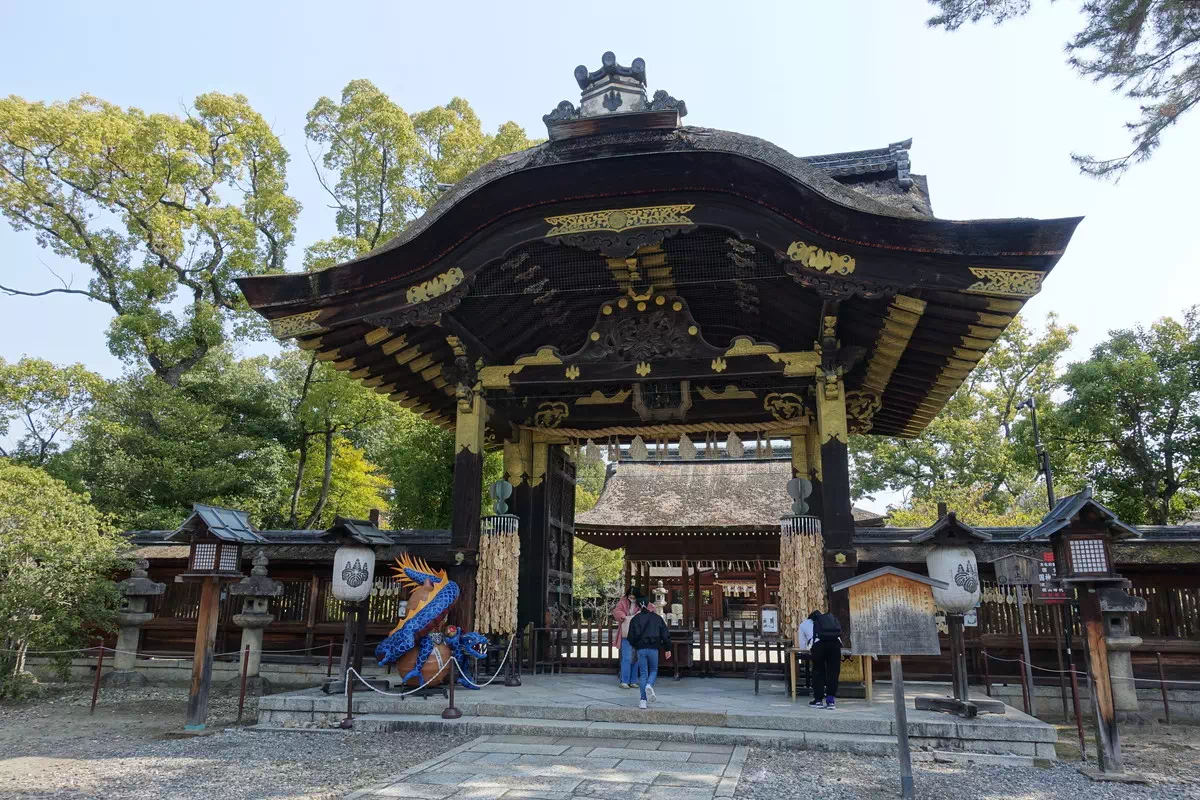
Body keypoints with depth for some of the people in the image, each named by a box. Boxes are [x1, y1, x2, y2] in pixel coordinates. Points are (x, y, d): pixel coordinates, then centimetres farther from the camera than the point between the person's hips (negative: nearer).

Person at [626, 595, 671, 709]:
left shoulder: (635, 619, 4)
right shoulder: (657, 618, 5)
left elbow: (631, 637, 6)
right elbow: (665, 634, 5)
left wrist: (634, 646, 25)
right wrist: (668, 649, 11)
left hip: (640, 649, 0)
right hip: (653, 648, 0)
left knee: (643, 674, 6)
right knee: (654, 670, 16)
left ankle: (643, 700, 1)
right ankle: (649, 685, -16)